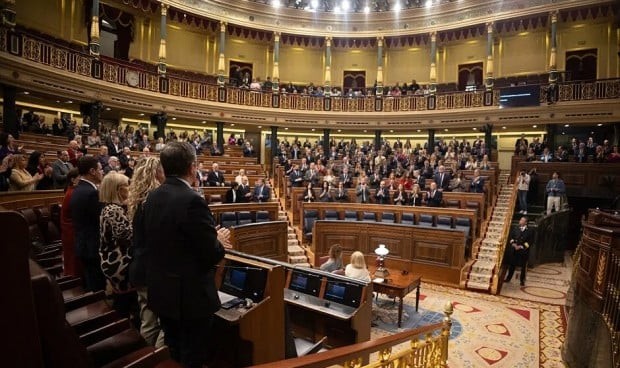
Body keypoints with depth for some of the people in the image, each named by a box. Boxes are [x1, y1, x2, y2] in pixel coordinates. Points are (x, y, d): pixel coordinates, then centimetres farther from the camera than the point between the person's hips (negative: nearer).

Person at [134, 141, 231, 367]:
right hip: (190, 294, -8)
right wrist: (219, 241, 0)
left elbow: (142, 237, 11)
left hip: (160, 291, 8)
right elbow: (211, 255, -24)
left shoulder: (152, 197, -1)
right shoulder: (192, 200, -25)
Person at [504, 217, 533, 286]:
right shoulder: (515, 229, 5)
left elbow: (530, 242, -9)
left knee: (523, 266, 7)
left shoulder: (529, 231, -6)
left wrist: (521, 246, -15)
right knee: (512, 264, 11)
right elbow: (511, 237, 10)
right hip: (514, 250, 3)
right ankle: (508, 278, 22)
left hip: (523, 251, -3)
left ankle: (522, 281, 20)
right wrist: (513, 243, -8)